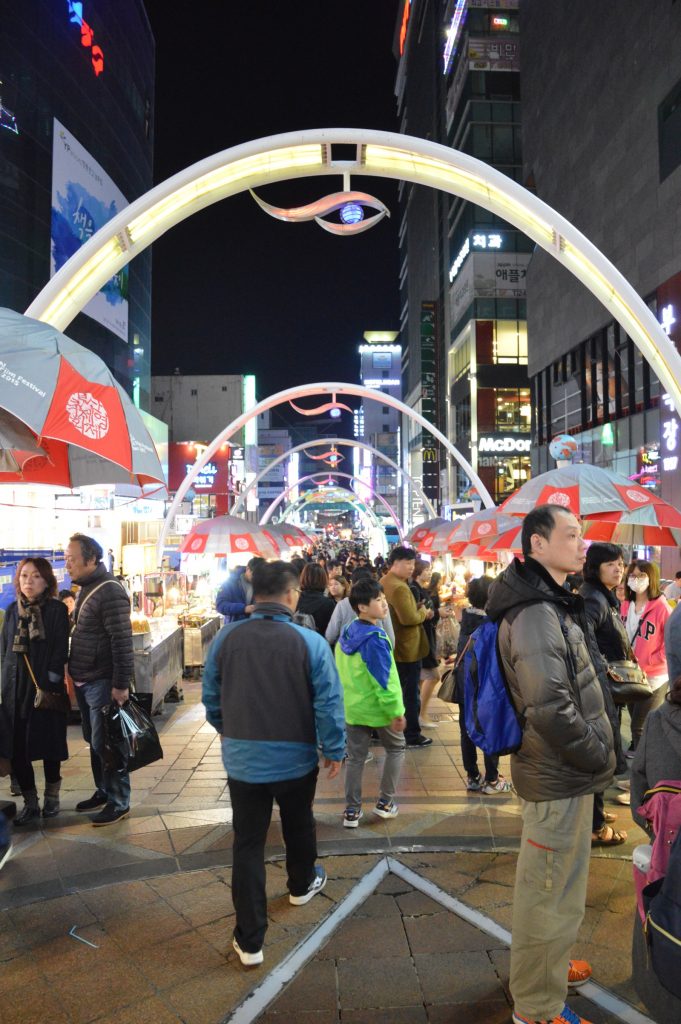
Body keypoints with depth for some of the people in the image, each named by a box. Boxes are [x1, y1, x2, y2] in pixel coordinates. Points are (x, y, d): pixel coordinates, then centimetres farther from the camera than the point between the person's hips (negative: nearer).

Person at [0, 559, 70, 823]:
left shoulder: (57, 610, -6)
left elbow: (61, 650, -8)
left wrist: (51, 682, -13)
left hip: (46, 687, -4)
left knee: (49, 744, 7)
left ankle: (52, 797, 26)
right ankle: (30, 804, 18)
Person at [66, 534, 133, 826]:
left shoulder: (109, 592, -19)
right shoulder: (85, 589, 10)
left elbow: (122, 641, -21)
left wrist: (121, 684, -22)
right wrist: (74, 673, 18)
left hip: (102, 682, -9)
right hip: (84, 681, 9)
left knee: (105, 744, 0)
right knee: (93, 741, 18)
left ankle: (119, 802, 12)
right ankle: (103, 791, 32)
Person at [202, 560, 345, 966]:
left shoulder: (226, 638, -8)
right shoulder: (310, 642, -17)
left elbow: (211, 697, 3)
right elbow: (329, 703, -15)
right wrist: (335, 750, 0)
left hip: (242, 757, 1)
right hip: (296, 757, -1)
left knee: (248, 844, 10)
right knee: (299, 826, 25)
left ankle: (250, 940, 15)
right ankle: (302, 884, 50)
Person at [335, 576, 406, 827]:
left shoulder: (346, 633, 1)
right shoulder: (375, 639, -24)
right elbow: (384, 680, -23)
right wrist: (396, 711, -17)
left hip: (353, 707, 6)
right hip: (378, 708, -6)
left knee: (355, 757, 13)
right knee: (396, 749, 17)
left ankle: (351, 811, 17)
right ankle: (385, 802, 21)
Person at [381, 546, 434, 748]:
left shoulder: (384, 583, 10)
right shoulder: (399, 587, -24)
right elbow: (409, 618, -28)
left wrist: (419, 611, 7)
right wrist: (423, 613, -10)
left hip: (392, 647, 10)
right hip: (407, 648, -10)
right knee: (410, 693, 1)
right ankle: (412, 735, 10)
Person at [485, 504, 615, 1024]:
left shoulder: (552, 604, 9)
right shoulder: (536, 613, -25)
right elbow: (550, 709, -32)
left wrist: (597, 751, 12)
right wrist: (599, 756, -17)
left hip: (565, 771, 10)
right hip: (561, 778, -10)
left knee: (558, 884, 27)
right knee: (553, 893, 7)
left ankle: (548, 965, 47)